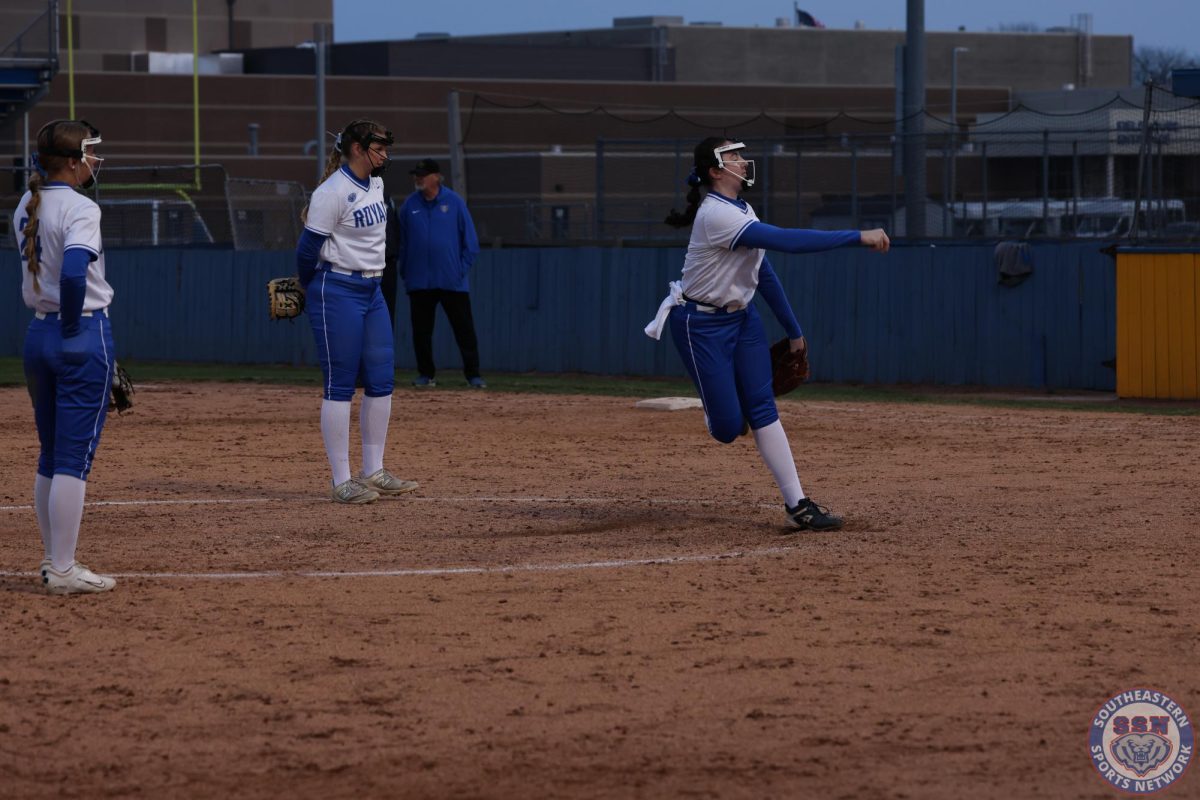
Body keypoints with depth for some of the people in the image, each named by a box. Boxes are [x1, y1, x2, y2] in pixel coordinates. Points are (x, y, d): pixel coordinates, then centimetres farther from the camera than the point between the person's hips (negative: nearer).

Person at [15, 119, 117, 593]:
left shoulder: (25, 207, 8)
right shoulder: (80, 210, -16)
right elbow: (74, 272, -29)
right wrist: (73, 325, -17)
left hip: (37, 335, 8)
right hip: (84, 335, -8)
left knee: (51, 455, 16)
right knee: (75, 458, -4)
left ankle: (53, 563, 22)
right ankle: (63, 571, -3)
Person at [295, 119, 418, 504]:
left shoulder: (375, 184, 11)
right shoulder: (333, 193, -17)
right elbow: (308, 249, -13)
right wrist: (311, 292, 4)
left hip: (372, 292, 9)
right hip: (337, 294, -9)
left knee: (381, 382, 8)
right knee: (340, 386, -5)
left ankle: (373, 473, 16)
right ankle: (342, 483, -3)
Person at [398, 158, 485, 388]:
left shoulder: (455, 202, -1)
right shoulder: (410, 205, 5)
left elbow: (470, 240, 2)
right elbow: (402, 241, 11)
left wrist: (463, 269, -4)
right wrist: (405, 273, 5)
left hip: (452, 282, -2)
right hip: (419, 283, 2)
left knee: (464, 328, -3)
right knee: (421, 330, 7)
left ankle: (473, 375, 0)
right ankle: (425, 374, 17)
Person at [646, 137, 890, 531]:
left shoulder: (742, 211, 5)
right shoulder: (717, 214, -26)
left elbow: (764, 273, 14)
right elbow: (788, 241, -34)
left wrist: (794, 331, 15)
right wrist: (859, 237, -35)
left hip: (741, 317, 8)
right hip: (702, 325, -8)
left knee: (762, 408, -2)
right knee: (728, 426, -7)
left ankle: (798, 504, -6)